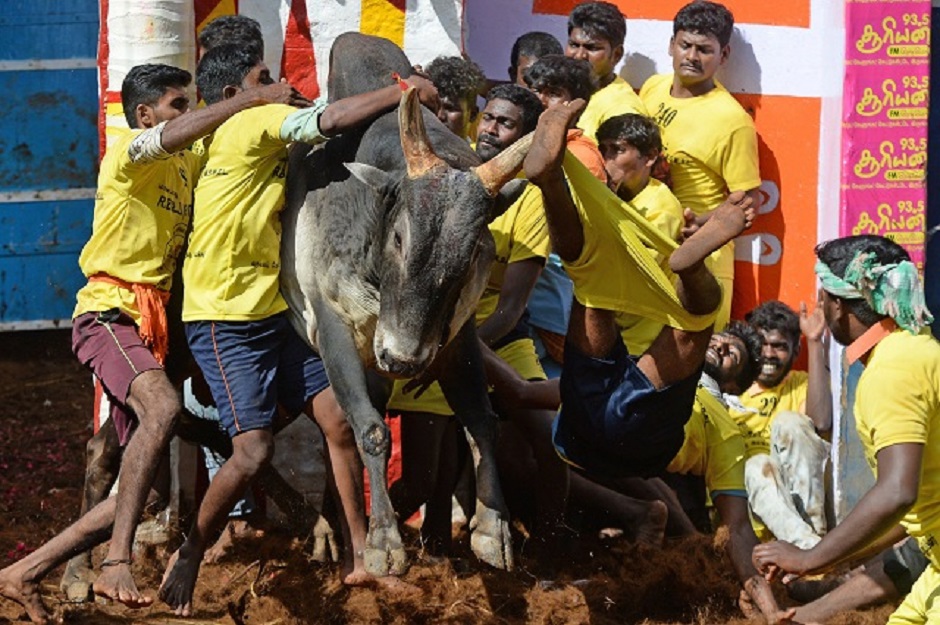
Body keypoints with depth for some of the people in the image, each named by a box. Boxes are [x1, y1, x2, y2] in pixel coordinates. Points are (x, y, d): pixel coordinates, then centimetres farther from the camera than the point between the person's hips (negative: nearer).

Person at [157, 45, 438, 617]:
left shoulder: (268, 143, 17)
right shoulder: (246, 126, -11)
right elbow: (331, 120, -19)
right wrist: (404, 91, -10)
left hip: (274, 313, 9)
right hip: (226, 319, -9)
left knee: (340, 420, 2)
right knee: (254, 450, -14)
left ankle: (359, 557, 9)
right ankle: (187, 561, 3)